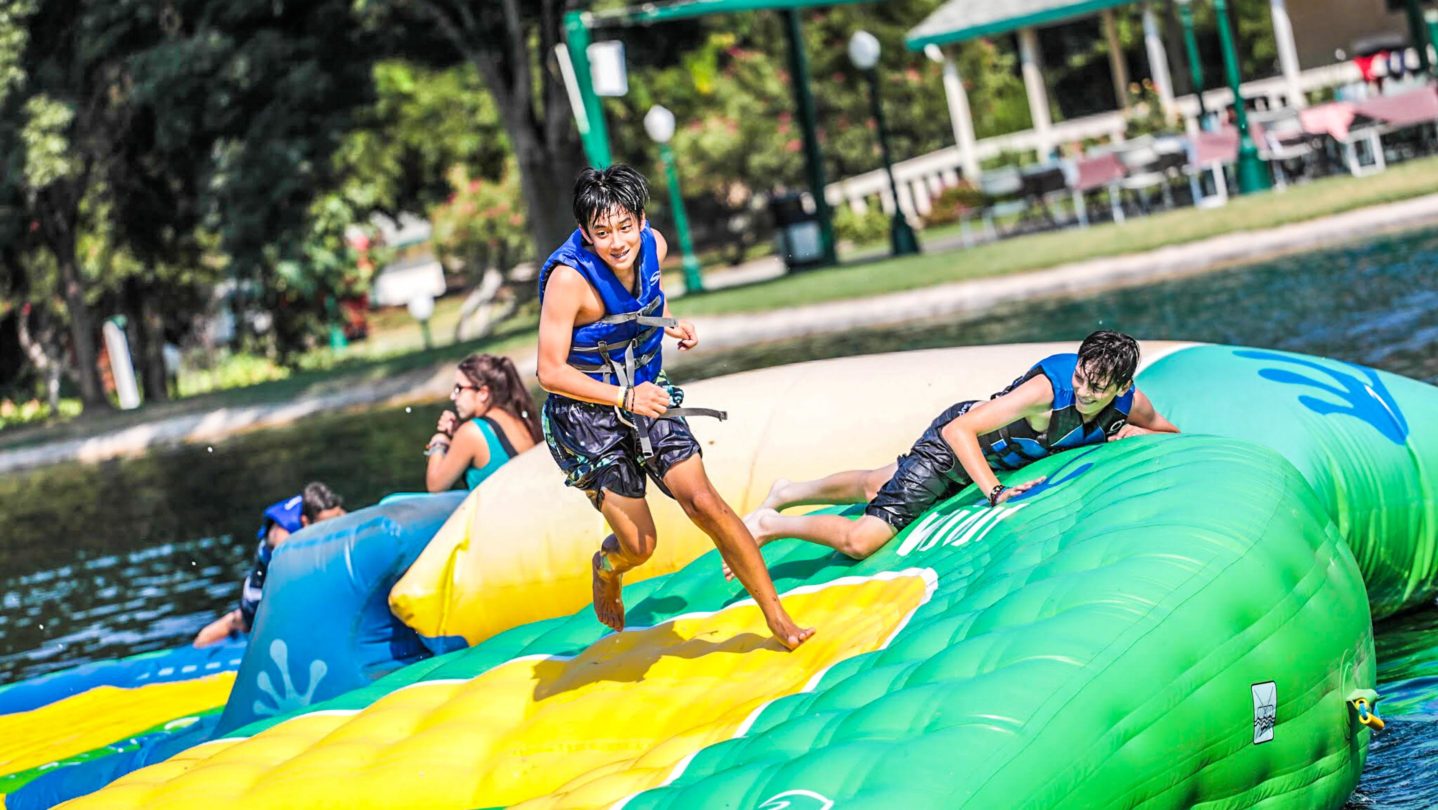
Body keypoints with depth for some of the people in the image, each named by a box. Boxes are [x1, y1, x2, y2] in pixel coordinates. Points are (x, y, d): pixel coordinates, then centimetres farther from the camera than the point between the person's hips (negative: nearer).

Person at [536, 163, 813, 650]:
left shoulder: (653, 245, -9)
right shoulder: (568, 279, -27)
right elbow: (550, 372, -23)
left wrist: (671, 326, -2)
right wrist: (624, 398, -31)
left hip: (647, 396, 4)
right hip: (586, 413, -4)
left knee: (703, 503, -10)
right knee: (639, 545, -2)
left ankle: (776, 617, 0)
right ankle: (605, 569, 37)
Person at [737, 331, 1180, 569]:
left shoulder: (1130, 403, -21)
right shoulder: (1048, 389, -39)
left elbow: (1170, 435, 1)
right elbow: (960, 430, -38)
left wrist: (1129, 434, -20)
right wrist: (995, 492, -45)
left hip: (993, 452, 7)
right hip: (952, 440, -7)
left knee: (875, 486, 28)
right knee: (861, 541, -15)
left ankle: (787, 494, 51)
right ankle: (770, 524, 7)